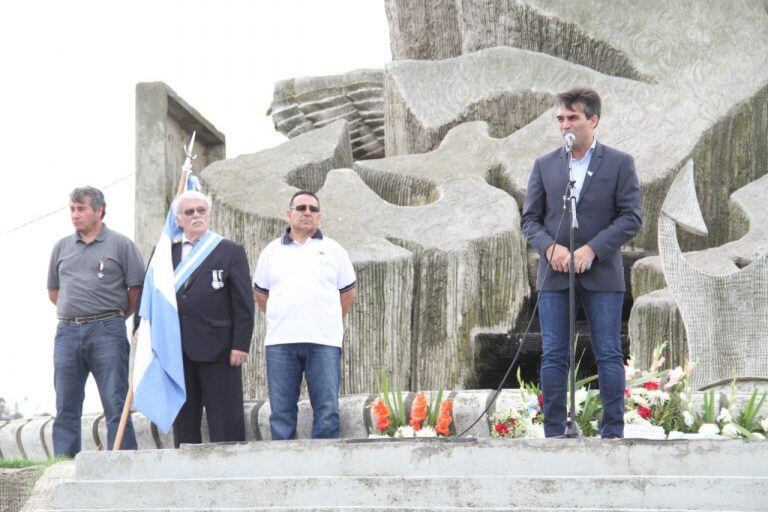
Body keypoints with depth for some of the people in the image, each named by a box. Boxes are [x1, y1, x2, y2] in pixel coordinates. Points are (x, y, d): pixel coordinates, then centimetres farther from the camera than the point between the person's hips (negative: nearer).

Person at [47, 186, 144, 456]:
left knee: (115, 403, -6)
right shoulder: (62, 247, 14)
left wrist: (113, 316, 8)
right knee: (66, 407, 4)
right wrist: (75, 312, 14)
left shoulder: (121, 244, 2)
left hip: (107, 332, -4)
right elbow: (54, 292, 22)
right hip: (67, 332, 4)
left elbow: (137, 290, 2)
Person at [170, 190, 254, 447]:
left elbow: (243, 303, 0)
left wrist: (240, 345, -8)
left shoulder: (230, 251, 5)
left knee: (226, 423, -4)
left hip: (217, 348, -4)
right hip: (177, 352, 4)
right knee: (183, 423, 6)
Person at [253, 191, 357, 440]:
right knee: (281, 410, 3)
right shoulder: (272, 251, 13)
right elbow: (260, 293, 19)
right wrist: (280, 319, 11)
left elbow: (348, 291, 16)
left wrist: (329, 321, 9)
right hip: (280, 342, 1)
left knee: (327, 409, -3)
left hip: (323, 341, -1)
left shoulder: (333, 250, 11)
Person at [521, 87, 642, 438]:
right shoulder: (544, 165, 11)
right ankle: (554, 433, 5)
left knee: (609, 356, -1)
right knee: (553, 357, 0)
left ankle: (612, 433, 4)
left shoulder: (619, 163, 4)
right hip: (554, 275, 2)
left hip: (601, 274, -2)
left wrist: (592, 249, -13)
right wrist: (550, 247, -11)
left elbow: (632, 217, -3)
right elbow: (530, 219, 9)